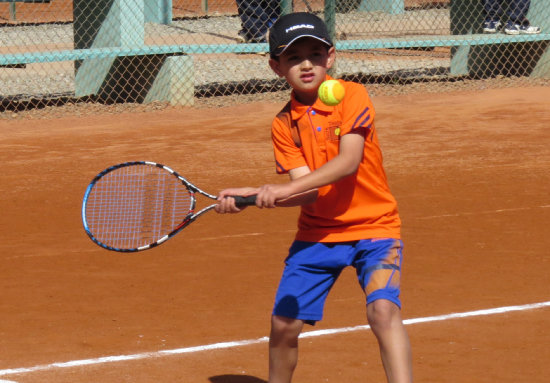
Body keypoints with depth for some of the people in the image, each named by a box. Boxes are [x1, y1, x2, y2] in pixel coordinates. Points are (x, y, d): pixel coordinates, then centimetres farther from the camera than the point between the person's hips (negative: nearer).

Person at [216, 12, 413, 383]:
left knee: (383, 309, -25)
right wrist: (250, 194, -24)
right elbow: (306, 193, -9)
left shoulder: (351, 96, -11)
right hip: (317, 233, 4)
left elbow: (348, 162, -24)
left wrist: (286, 188, -31)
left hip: (373, 227, -4)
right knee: (284, 325, 5)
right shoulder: (284, 125, 0)